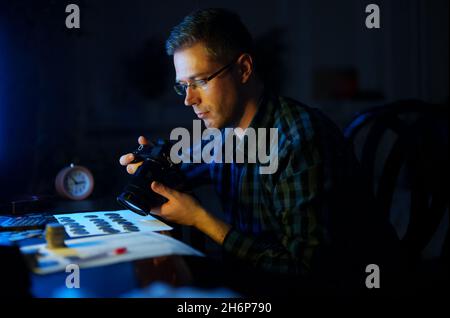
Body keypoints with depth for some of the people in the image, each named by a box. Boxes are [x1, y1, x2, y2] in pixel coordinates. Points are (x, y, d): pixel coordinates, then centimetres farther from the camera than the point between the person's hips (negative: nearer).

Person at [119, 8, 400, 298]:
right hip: (260, 275, 6)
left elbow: (307, 272, -26)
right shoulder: (223, 128, -1)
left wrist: (201, 219, -24)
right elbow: (185, 163, 21)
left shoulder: (301, 141, -25)